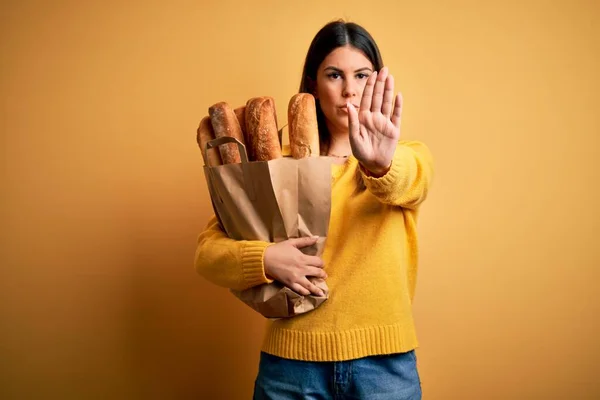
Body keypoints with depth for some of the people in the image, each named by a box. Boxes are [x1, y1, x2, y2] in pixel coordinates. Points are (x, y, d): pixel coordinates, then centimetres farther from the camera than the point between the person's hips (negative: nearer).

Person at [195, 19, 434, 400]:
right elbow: (208, 250, -1)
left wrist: (380, 164, -44)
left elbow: (407, 182, -23)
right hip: (293, 359, 1)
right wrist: (264, 258, -19)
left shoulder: (409, 157, 1)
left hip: (384, 361, 0)